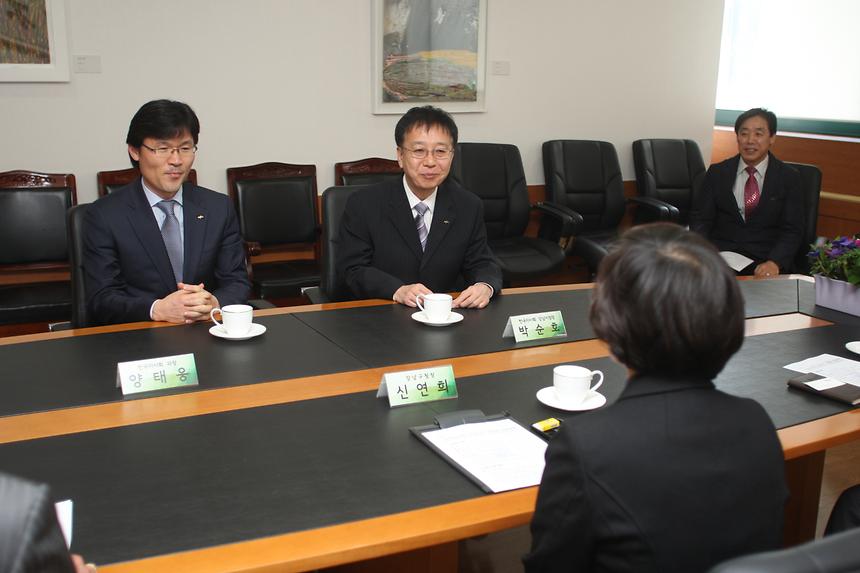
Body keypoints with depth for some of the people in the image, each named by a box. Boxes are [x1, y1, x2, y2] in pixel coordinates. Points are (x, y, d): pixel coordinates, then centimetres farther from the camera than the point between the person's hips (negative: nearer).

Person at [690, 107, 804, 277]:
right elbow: (700, 219, 6)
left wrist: (774, 262, -20)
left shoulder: (789, 177, 6)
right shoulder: (717, 172, 10)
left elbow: (792, 230, 0)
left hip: (764, 261, -1)